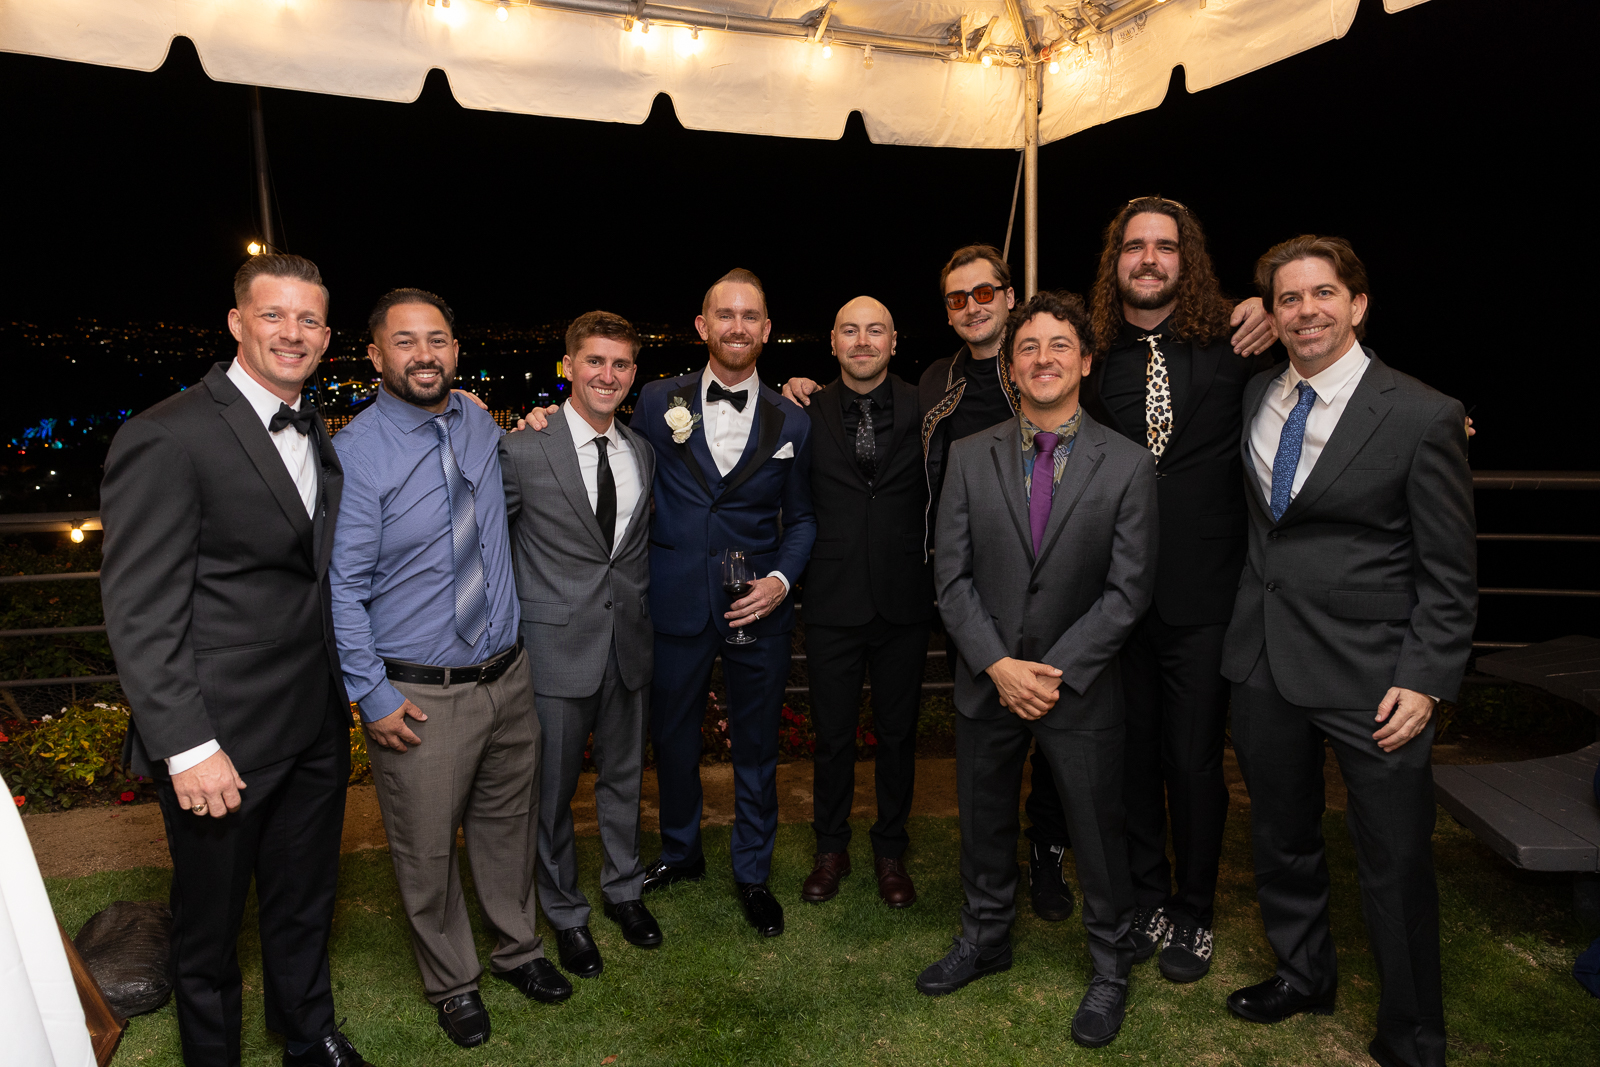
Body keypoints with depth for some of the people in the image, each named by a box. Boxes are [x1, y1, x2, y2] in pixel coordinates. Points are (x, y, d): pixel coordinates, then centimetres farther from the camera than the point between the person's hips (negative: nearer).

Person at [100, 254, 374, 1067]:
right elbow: (139, 612, -19)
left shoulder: (315, 436, 8)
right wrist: (187, 747, -20)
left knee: (304, 905, 25)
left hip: (317, 729, 7)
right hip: (221, 741, -7)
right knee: (210, 925, 16)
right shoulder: (167, 437, -17)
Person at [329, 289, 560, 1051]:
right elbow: (342, 587, -14)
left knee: (508, 824, 22)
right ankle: (452, 982, 38)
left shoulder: (480, 425, 4)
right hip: (419, 695, -5)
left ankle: (516, 947, 46)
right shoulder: (355, 453, -15)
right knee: (426, 852, 12)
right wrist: (374, 696, -14)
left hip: (508, 676, 5)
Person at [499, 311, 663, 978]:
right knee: (553, 788, 11)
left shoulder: (642, 452, 6)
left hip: (628, 640, 5)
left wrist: (640, 610, 10)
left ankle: (624, 888, 42)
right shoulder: (522, 450, -11)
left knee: (624, 775, 19)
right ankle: (565, 912, 33)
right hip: (557, 643, -4)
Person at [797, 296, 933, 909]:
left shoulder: (924, 411, -1)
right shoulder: (806, 413, -1)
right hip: (833, 600, 0)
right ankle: (831, 850, 34)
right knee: (832, 733, 13)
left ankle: (890, 852, 34)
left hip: (904, 601, 1)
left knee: (897, 733, 14)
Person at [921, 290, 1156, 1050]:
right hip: (986, 680, 2)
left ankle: (1110, 966, 37)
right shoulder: (970, 457, -2)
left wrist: (1056, 672, -15)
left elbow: (1127, 590, -9)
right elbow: (951, 576, -4)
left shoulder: (1127, 465, -7)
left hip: (1080, 685, -2)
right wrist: (1000, 666, -13)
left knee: (1098, 832, 12)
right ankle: (986, 937, 43)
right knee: (984, 822, 18)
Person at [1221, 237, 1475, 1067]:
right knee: (1280, 838, 20)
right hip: (1262, 660, 5)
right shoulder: (1255, 395, 5)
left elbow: (1449, 575, -8)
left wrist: (1425, 681, -13)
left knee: (1396, 864, 7)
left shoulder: (1423, 417, -10)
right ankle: (1303, 975, 43)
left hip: (1368, 672, -5)